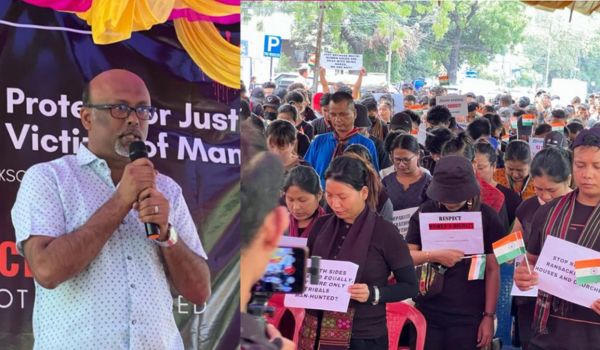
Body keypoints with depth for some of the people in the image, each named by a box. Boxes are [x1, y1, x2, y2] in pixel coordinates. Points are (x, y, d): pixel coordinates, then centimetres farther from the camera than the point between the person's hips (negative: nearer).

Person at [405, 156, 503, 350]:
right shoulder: (425, 212, 1)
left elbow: (492, 269, -1)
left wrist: (489, 315, -4)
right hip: (427, 312, 2)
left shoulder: (486, 216, -3)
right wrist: (432, 256, -18)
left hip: (468, 315, -1)